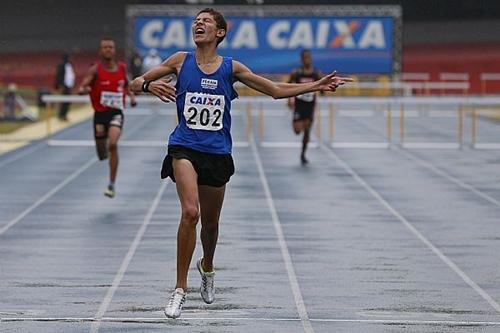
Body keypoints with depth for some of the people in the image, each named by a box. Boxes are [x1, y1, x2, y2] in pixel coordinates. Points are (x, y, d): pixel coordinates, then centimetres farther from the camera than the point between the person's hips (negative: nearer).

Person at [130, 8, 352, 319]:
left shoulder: (231, 68, 2)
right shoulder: (181, 61, 1)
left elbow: (277, 90, 8)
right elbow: (135, 83, 5)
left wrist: (318, 85, 0)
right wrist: (150, 85, -19)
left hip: (217, 153, 2)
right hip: (185, 148, -2)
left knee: (211, 222, 13)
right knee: (190, 212, -23)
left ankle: (207, 267, 48)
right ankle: (180, 289, -14)